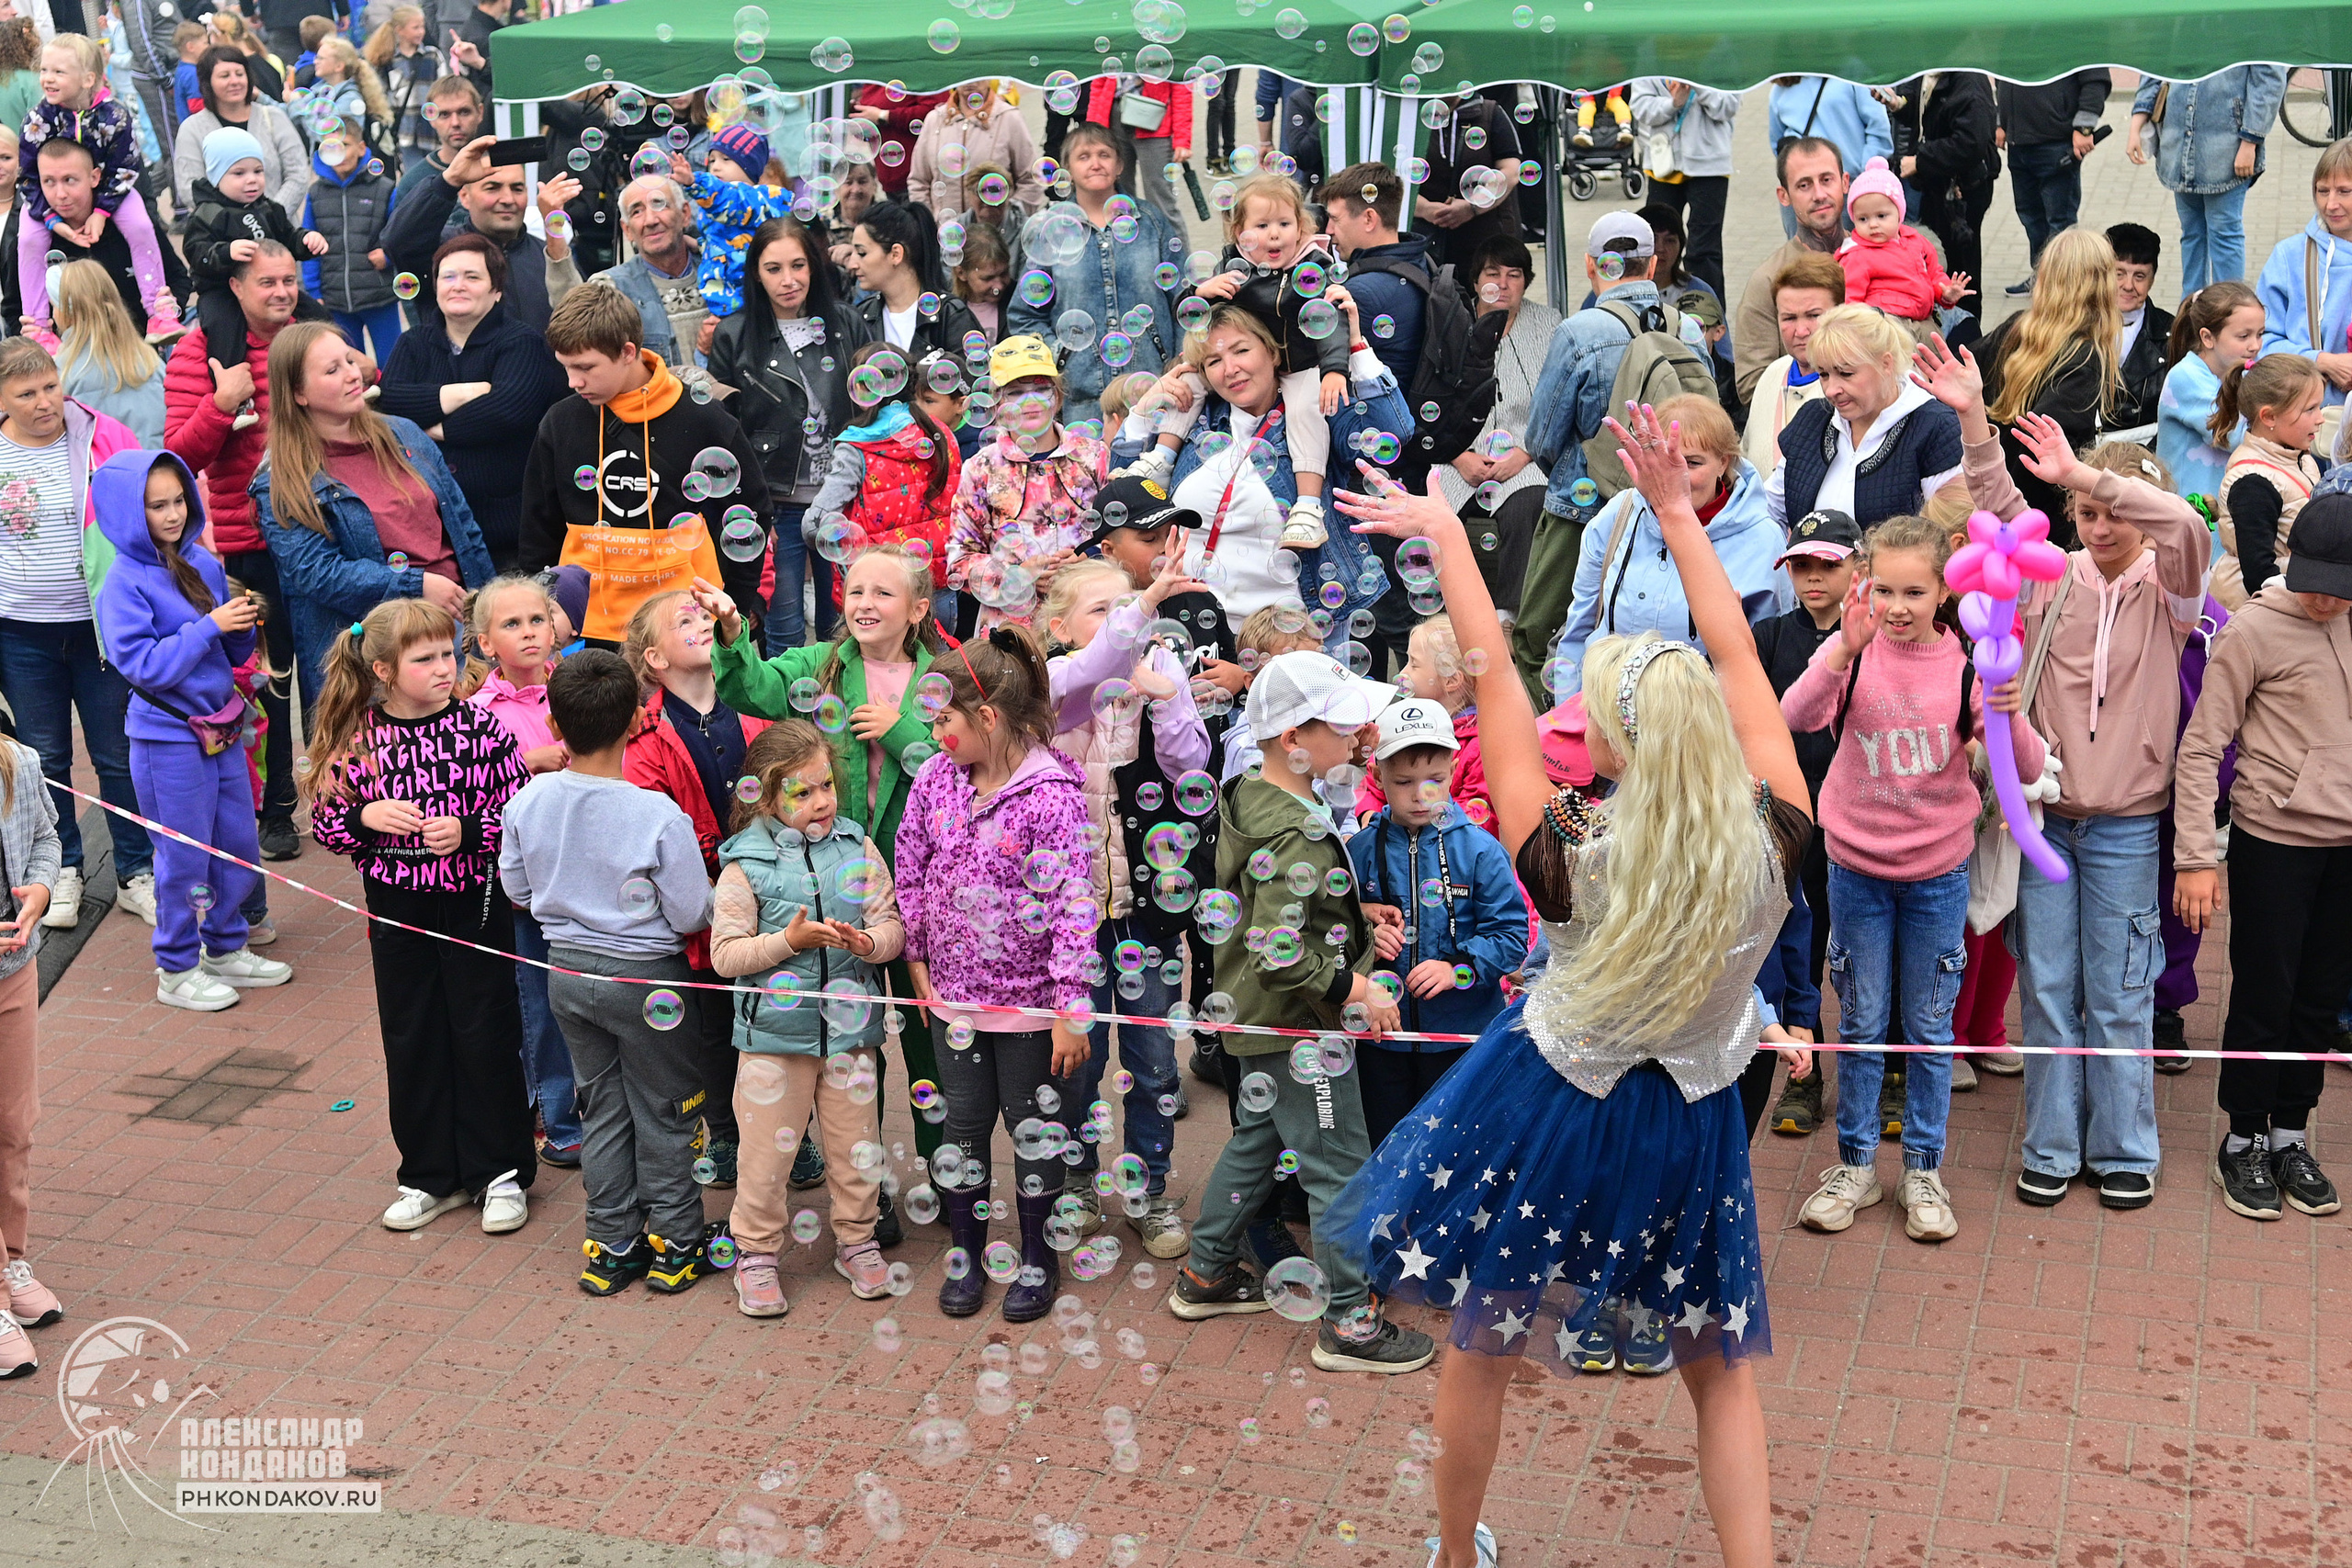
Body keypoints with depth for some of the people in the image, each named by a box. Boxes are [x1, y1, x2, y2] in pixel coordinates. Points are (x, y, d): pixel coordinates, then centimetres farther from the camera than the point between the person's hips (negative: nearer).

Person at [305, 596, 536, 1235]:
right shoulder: (357, 739, -4)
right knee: (411, 1040, 11)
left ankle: (502, 1173, 21)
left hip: (473, 904, -2)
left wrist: (467, 830, -21)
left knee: (485, 1036, 5)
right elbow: (325, 822, 3)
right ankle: (432, 1175, 26)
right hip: (397, 910, 2)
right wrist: (365, 817, -17)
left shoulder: (480, 727, -9)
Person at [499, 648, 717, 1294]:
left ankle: (612, 1247, 26)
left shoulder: (527, 801, -12)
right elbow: (693, 914, -17)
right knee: (662, 1113, 12)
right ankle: (676, 1246, 23)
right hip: (644, 978, -4)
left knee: (601, 1106, 18)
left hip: (567, 969, 4)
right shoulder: (659, 816, -25)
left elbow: (516, 889, 3)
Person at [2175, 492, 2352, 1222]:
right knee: (2263, 998, 3)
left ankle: (2290, 1135, 26)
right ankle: (2244, 1142, 18)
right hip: (2273, 840, -5)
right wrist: (2195, 857, -15)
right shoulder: (2253, 630, -10)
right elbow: (2200, 747, -11)